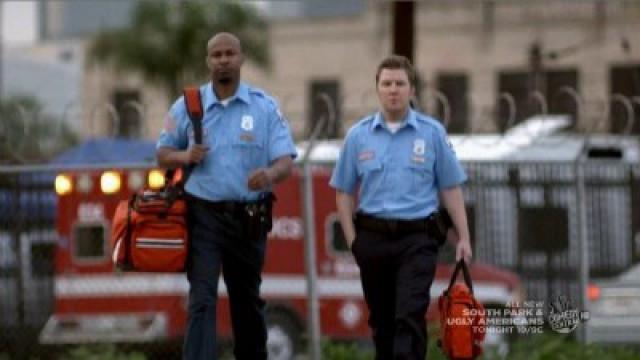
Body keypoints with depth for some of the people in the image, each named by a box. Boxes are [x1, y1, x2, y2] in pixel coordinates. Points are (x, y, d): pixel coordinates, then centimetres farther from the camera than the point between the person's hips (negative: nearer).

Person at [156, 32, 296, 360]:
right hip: (203, 215, -1)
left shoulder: (265, 108, 0)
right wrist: (185, 156, -12)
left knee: (247, 299, 15)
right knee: (202, 299, -12)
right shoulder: (188, 106, 3)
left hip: (249, 218, 1)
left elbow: (285, 161, -7)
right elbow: (163, 155, 11)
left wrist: (270, 174, -31)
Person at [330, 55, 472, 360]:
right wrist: (352, 239, 0)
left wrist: (463, 237, -1)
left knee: (410, 318, -14)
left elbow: (450, 188, 3)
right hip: (373, 238, 3)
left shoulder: (432, 133, 1)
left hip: (417, 239, -2)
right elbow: (344, 191, 9)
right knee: (381, 320, 12)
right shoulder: (358, 135, 5)